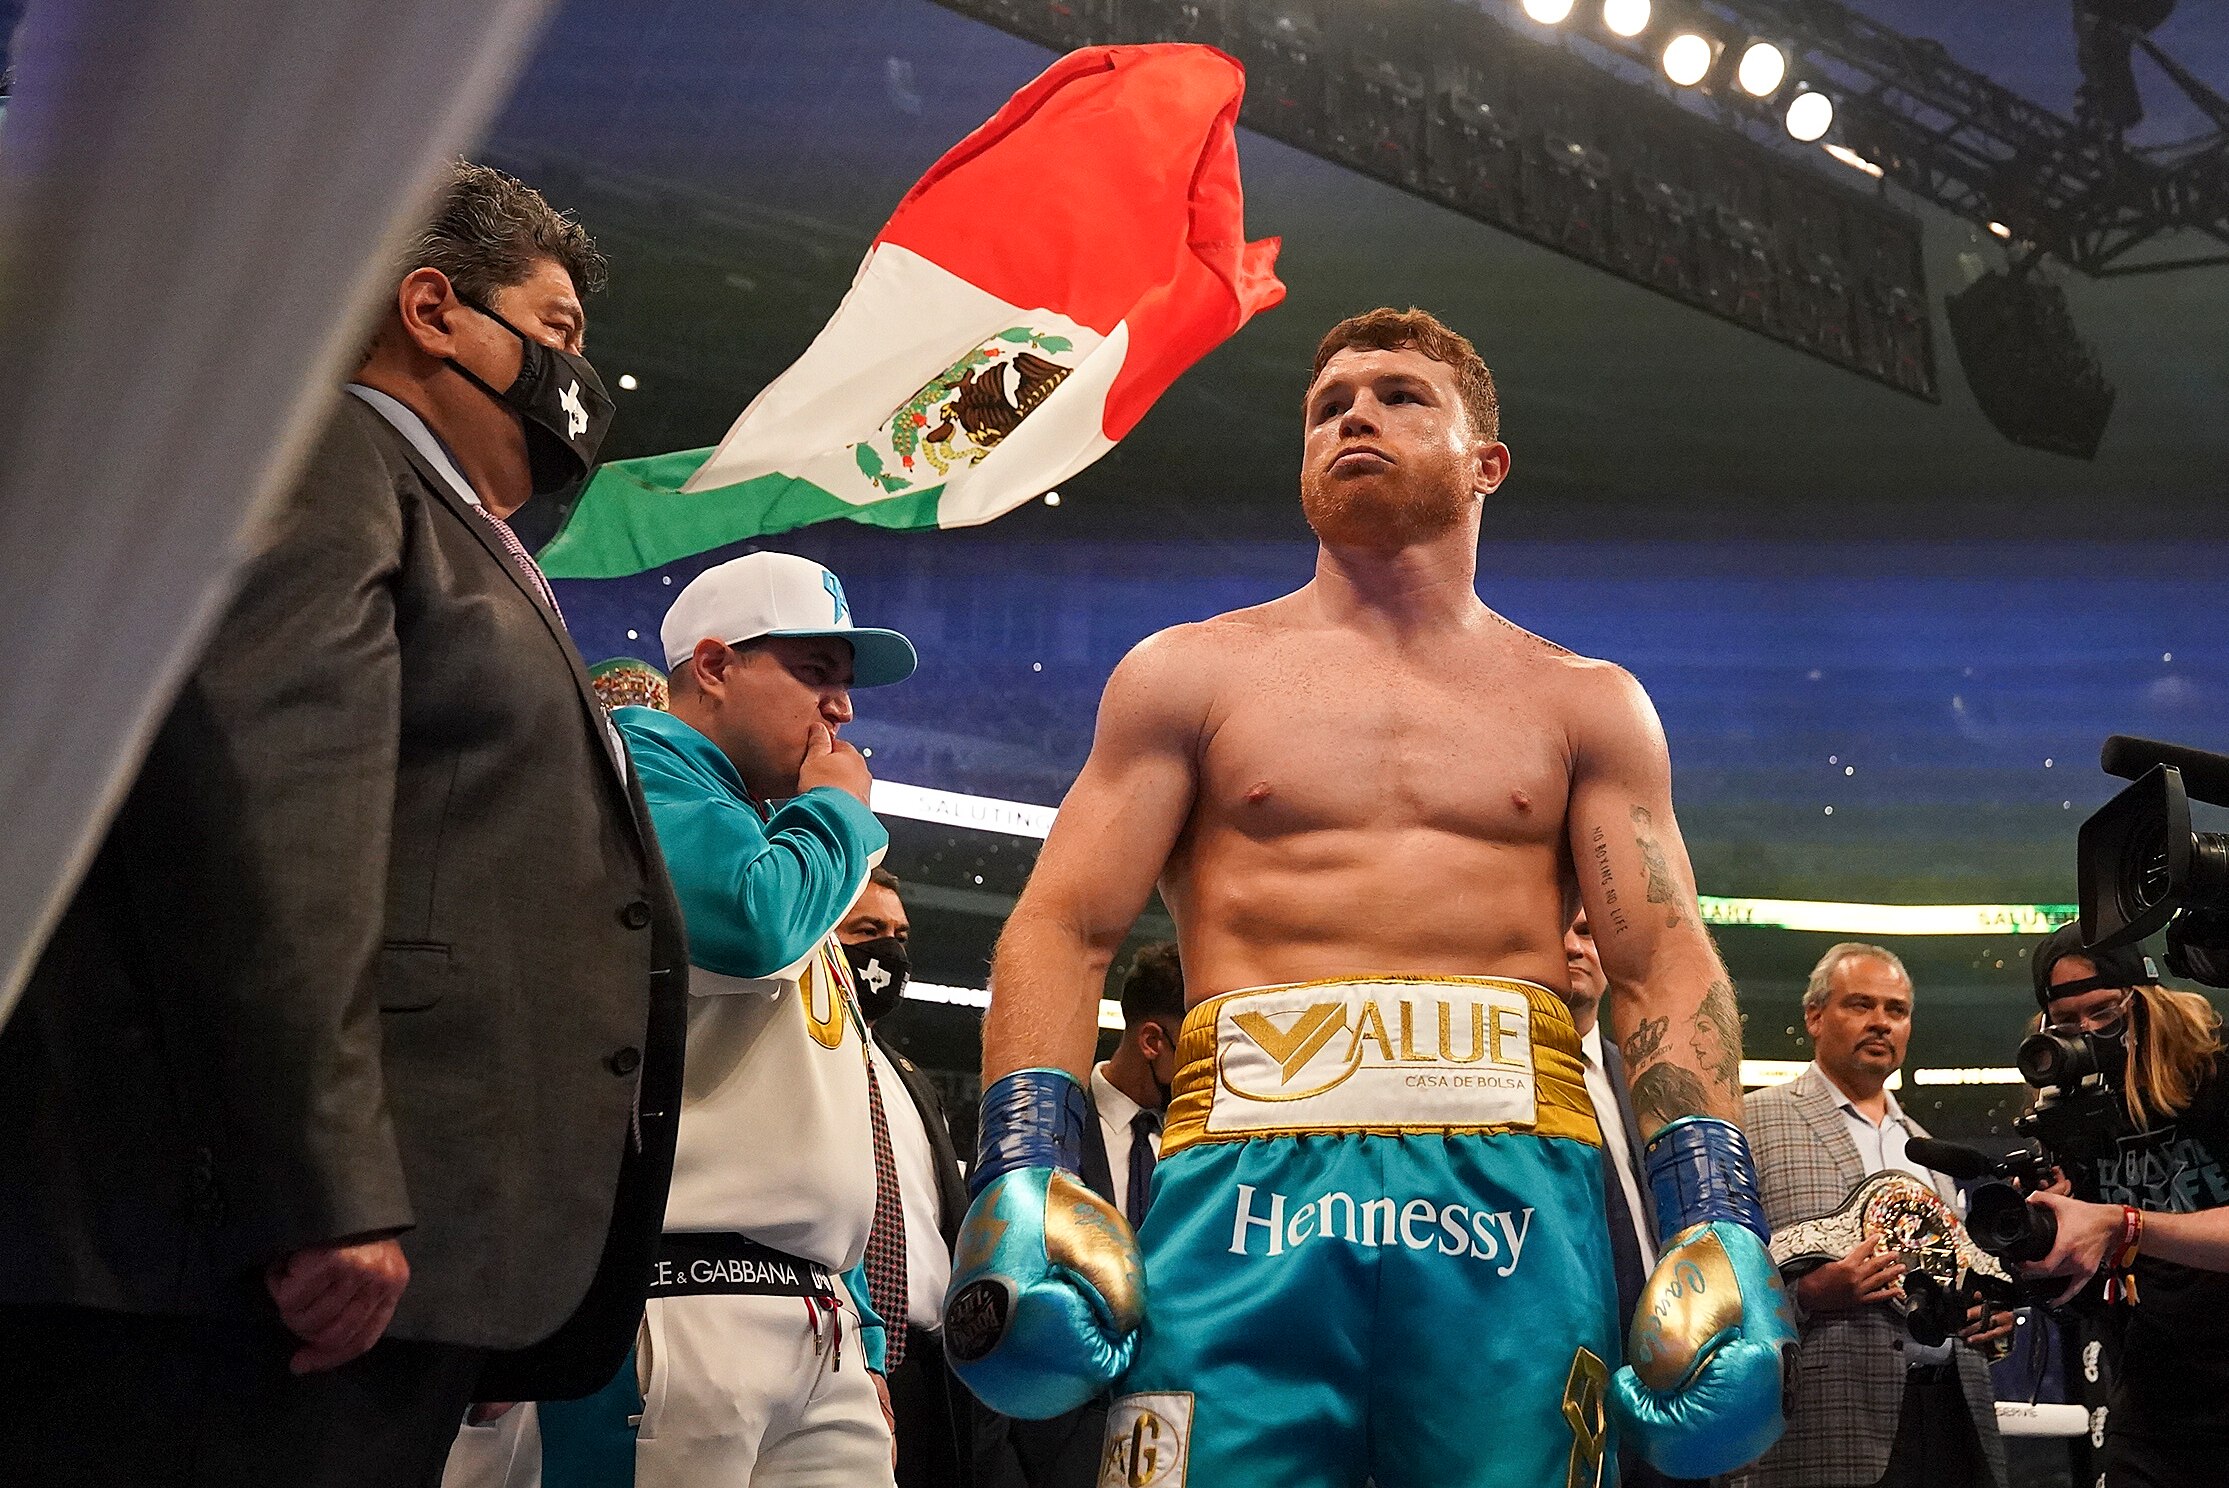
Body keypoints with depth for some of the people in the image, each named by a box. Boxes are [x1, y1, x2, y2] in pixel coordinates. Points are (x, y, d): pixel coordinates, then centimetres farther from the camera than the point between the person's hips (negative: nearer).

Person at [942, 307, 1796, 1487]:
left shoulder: (1585, 706, 19)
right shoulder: (1190, 674, 16)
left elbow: (1667, 968, 9)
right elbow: (1063, 932, 7)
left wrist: (1716, 1223, -5)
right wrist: (1023, 1180, -8)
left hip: (1516, 1177, 1)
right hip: (1249, 1170, -1)